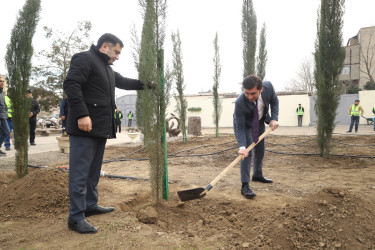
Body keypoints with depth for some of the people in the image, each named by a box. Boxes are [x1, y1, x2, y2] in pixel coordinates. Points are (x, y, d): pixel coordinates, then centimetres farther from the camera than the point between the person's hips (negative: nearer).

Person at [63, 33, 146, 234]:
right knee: (80, 171, -6)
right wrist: (82, 114, -25)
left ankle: (90, 205, 28)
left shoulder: (107, 69, 24)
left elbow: (123, 82, 39)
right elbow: (71, 85, -18)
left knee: (94, 170, 16)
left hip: (101, 128, 10)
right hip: (85, 126, -10)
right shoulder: (85, 59, -6)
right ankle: (76, 217, 1)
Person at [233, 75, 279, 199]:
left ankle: (257, 174, 39)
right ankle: (245, 186, -12)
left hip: (259, 121, 5)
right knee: (247, 152, -17)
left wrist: (274, 118, -20)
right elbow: (240, 128, -33)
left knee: (260, 149, 17)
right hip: (245, 123, -5)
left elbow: (274, 101, -8)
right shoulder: (240, 103, -40)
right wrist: (242, 146, -46)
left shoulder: (268, 87, -31)